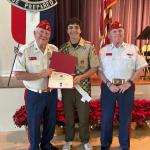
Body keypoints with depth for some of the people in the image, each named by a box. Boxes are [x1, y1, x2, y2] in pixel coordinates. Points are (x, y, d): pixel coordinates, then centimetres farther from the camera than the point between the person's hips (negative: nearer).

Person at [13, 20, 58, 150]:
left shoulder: (54, 49, 0)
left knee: (51, 122, 21)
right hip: (34, 95, -4)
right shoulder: (25, 50, -14)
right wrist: (41, 75, -24)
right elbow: (18, 75, -18)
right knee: (34, 125, 13)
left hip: (52, 93, 5)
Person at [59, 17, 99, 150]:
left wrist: (81, 77, -19)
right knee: (68, 116, 15)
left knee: (84, 116, 10)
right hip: (66, 86, 2)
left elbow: (94, 67, -6)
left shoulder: (89, 47, -7)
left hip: (83, 86, -2)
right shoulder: (63, 48, 1)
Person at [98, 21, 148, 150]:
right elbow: (99, 70, 2)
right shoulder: (103, 51, 5)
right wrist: (108, 84, -11)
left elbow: (140, 68, 1)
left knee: (125, 117, 11)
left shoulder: (133, 49, 4)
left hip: (127, 87, 0)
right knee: (106, 117, 8)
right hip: (108, 87, 1)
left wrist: (129, 82, -10)